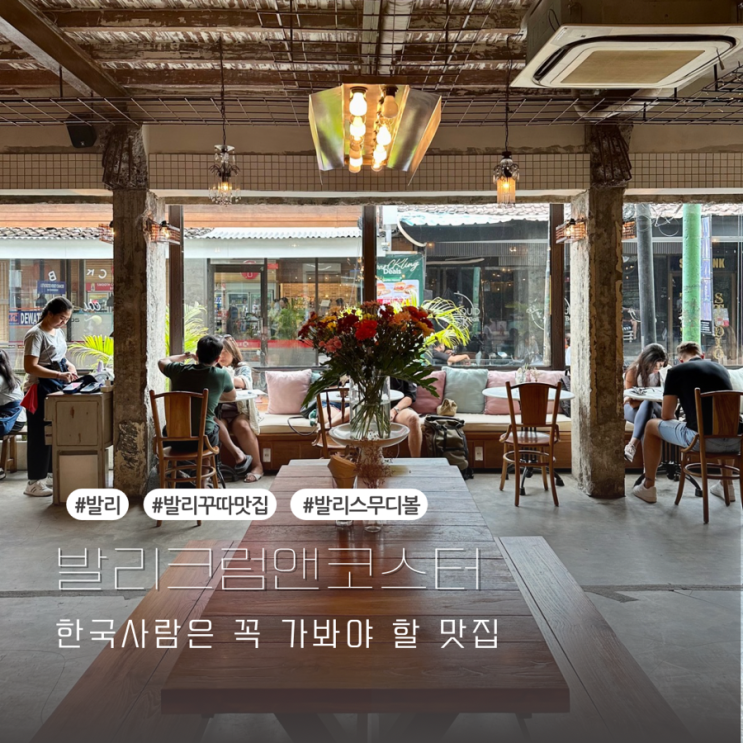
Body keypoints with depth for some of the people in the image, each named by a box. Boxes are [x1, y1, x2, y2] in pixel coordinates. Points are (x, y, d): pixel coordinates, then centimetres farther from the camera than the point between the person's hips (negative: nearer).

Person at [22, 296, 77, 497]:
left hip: (57, 387, 8)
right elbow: (30, 367, -24)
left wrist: (68, 365, 2)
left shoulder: (58, 332, 10)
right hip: (41, 389, -8)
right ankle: (34, 482, 2)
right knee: (40, 434, -5)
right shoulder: (36, 334, -17)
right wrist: (60, 375, -29)